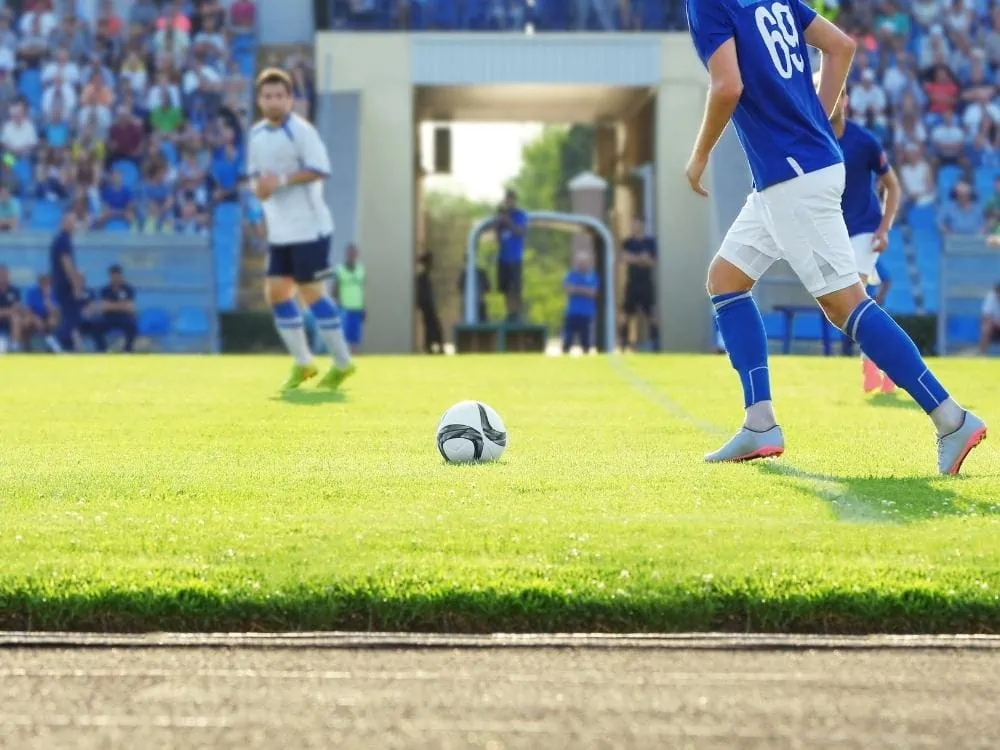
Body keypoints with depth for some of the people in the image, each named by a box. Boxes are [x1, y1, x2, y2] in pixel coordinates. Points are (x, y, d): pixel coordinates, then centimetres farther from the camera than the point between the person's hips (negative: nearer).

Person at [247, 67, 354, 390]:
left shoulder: (301, 131, -12)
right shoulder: (257, 134, 11)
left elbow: (319, 170, -20)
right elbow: (256, 173, 20)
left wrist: (282, 180, -24)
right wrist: (258, 186, -3)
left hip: (308, 228, -7)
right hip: (279, 230, 7)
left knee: (311, 292, -6)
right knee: (276, 292, 3)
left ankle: (342, 362, 4)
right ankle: (302, 362, 13)